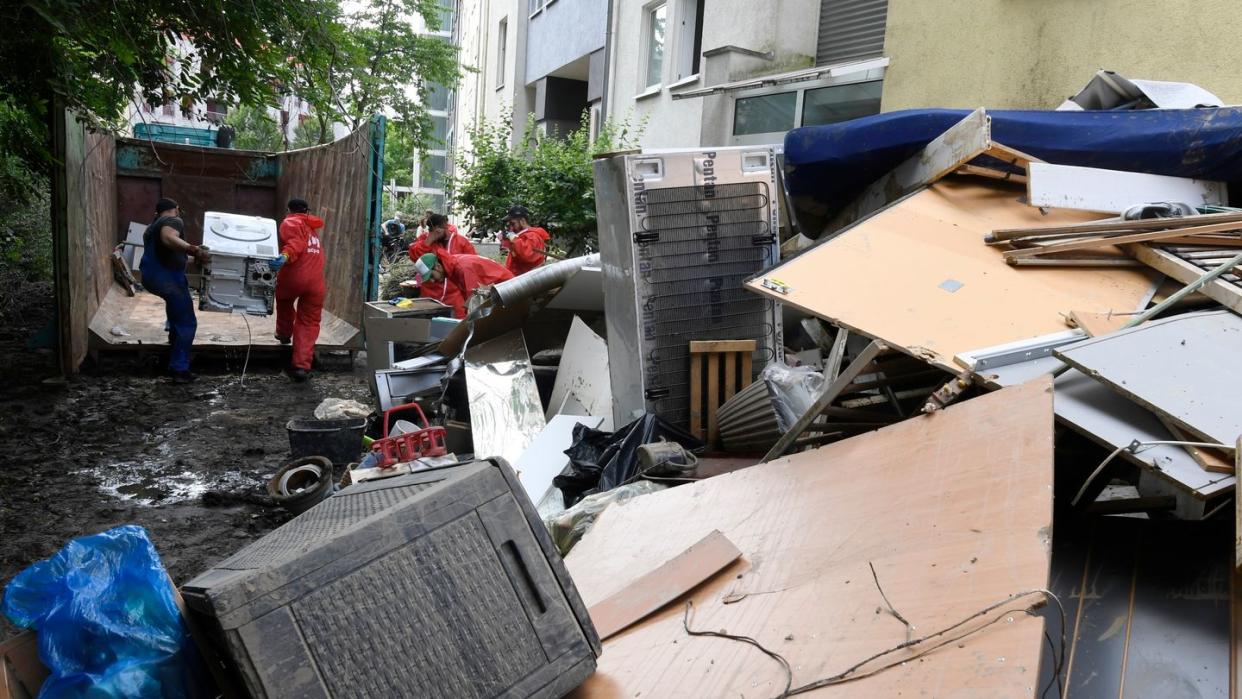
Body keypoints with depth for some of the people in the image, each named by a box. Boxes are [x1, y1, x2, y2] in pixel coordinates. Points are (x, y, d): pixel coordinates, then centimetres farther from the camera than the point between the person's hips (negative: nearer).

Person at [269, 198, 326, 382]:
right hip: (315, 282, 4)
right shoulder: (313, 227, 26)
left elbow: (296, 243, -17)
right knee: (308, 324, 7)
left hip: (293, 278, -3)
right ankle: (302, 366, -4)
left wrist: (285, 256, -34)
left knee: (284, 303, 31)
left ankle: (284, 333, 51)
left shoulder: (290, 222, 3)